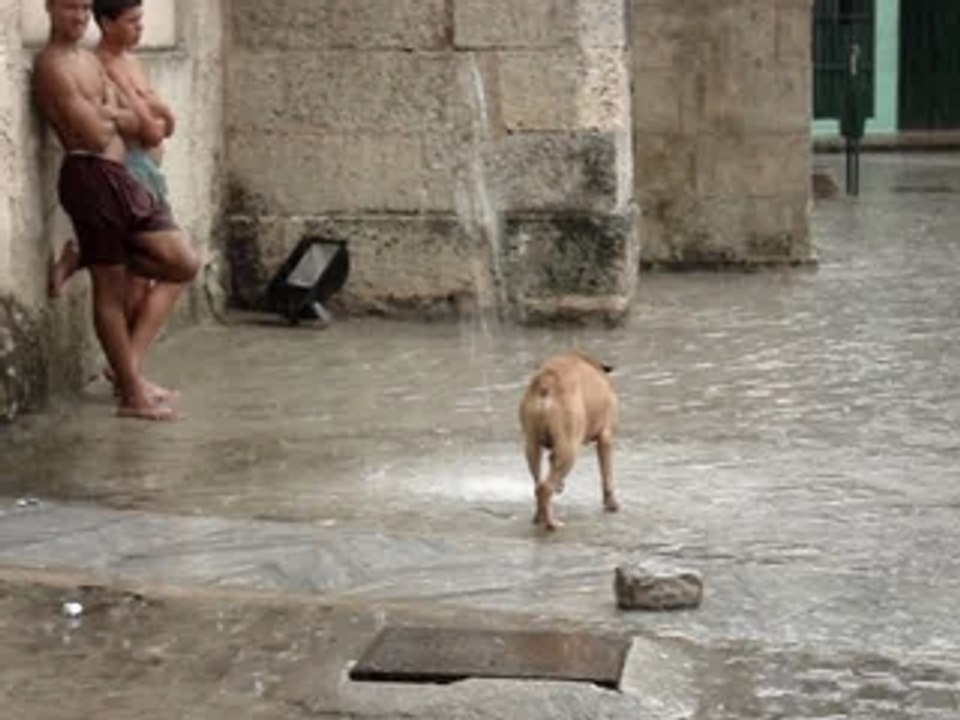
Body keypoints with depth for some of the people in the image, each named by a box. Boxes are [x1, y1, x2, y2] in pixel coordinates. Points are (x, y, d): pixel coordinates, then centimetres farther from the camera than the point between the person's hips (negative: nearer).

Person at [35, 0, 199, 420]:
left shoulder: (90, 61, 19)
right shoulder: (51, 65, -10)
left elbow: (135, 124, 13)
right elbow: (98, 135, -15)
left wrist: (108, 114, -6)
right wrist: (119, 117, 6)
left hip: (119, 177, 9)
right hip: (90, 176, -9)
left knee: (184, 264, 4)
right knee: (109, 287, -2)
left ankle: (129, 366, 7)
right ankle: (132, 392, 5)